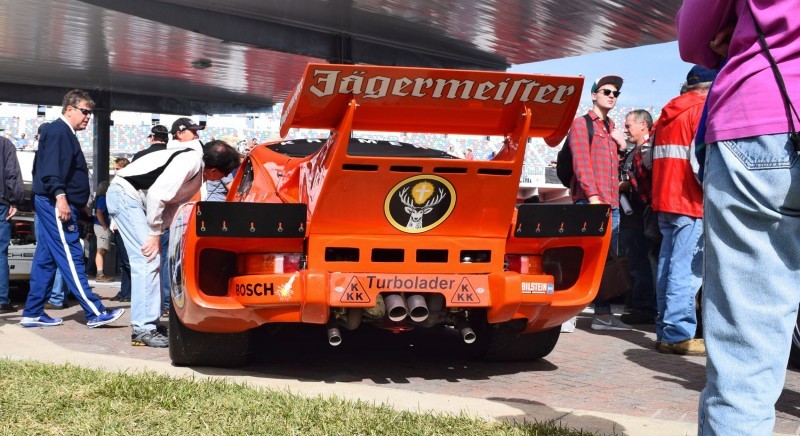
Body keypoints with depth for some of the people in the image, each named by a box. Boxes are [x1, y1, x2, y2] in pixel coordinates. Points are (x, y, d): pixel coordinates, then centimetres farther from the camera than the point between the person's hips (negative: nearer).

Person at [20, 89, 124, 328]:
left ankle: (33, 313, 13)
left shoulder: (65, 133, 23)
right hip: (56, 203, -11)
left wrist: (79, 203, 23)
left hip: (55, 204, 11)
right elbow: (50, 167, -21)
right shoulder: (58, 131, -9)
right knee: (71, 257, -11)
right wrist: (60, 195, -30)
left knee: (45, 259, 10)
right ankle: (95, 312, -13)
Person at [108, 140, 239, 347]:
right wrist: (154, 233, -17)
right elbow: (156, 194, -25)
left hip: (133, 198, 10)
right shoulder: (190, 161, -20)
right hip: (125, 193, -10)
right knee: (148, 259, -14)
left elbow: (172, 205, 14)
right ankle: (143, 329, -13)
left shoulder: (197, 175, 11)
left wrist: (157, 232, 0)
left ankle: (148, 324, 14)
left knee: (153, 262, 10)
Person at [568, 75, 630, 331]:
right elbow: (580, 162, -9)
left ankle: (603, 315, 8)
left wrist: (622, 146, 8)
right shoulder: (581, 123, 2)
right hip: (589, 201, -7)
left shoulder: (612, 129, 24)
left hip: (611, 203, 7)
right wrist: (592, 195, -18)